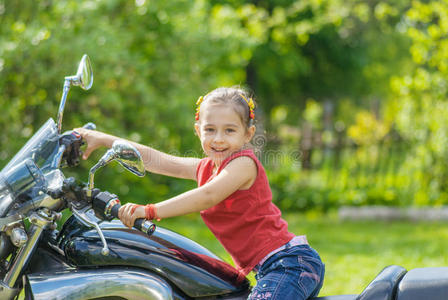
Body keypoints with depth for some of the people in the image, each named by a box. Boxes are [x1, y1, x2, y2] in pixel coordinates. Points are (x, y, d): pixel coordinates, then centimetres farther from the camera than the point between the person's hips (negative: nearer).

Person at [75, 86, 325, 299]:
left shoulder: (244, 163, -11)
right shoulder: (206, 168, 16)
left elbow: (208, 196, -24)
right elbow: (157, 160, 20)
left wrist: (149, 211, -29)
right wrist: (102, 139, 19)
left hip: (290, 261, -11)